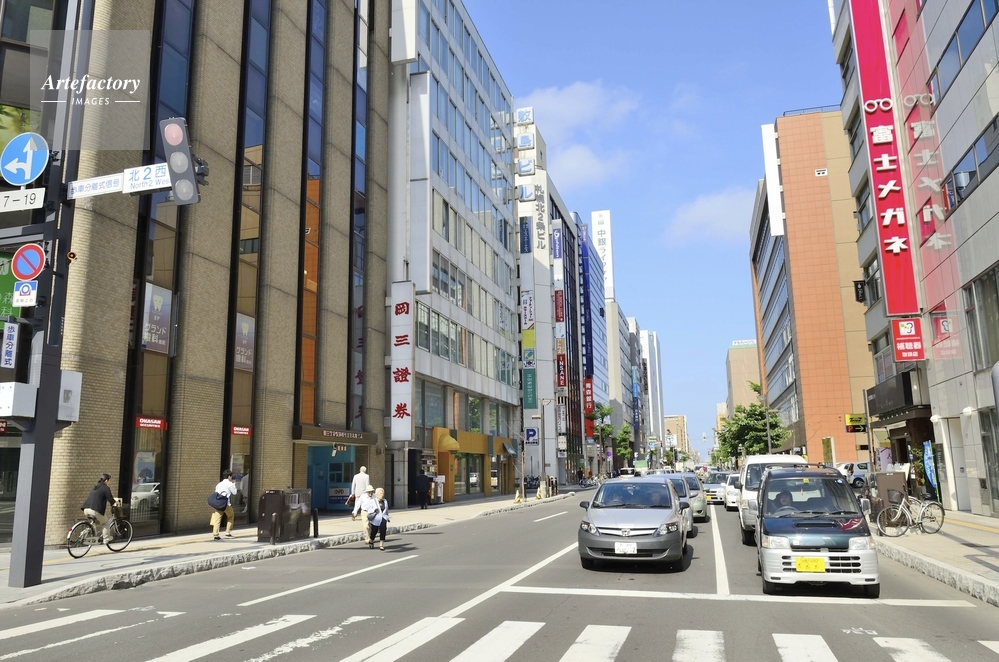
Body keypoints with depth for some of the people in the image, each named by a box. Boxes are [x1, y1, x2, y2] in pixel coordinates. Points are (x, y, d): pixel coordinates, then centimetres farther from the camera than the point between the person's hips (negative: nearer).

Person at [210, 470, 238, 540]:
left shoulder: (219, 484, 17)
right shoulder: (230, 484, -2)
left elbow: (216, 493, 14)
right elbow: (234, 493, 3)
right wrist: (234, 486, 18)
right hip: (226, 504, -4)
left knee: (217, 518, -1)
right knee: (230, 516, 18)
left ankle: (215, 534, -11)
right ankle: (228, 532, 18)